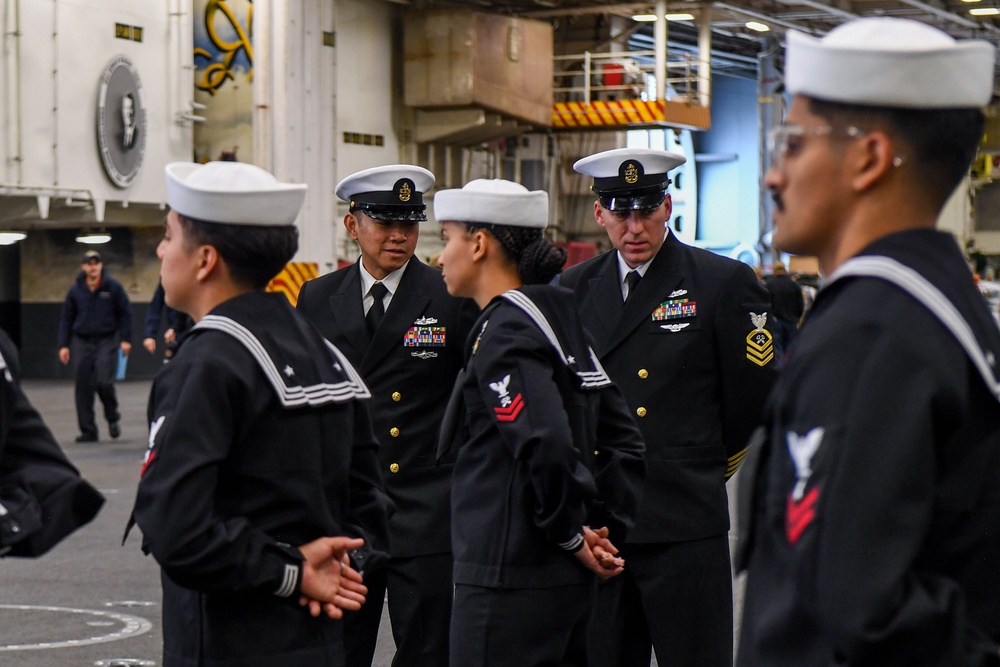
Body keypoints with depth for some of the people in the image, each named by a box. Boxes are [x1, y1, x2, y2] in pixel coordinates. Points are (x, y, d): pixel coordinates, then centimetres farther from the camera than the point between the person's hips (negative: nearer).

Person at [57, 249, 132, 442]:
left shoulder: (112, 286, -1)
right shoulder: (76, 290, 5)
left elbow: (125, 313, 2)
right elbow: (66, 318, 10)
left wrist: (125, 339, -4)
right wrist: (64, 345, 5)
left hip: (107, 341, -3)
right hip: (81, 342, 3)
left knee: (104, 382, -14)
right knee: (83, 388, 0)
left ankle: (113, 417, 14)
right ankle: (88, 431, 8)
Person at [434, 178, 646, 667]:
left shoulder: (504, 332, -14)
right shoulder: (560, 319, 13)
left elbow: (546, 445, -26)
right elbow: (624, 440, 16)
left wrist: (571, 535, -14)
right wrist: (605, 529, 11)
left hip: (507, 582, -9)